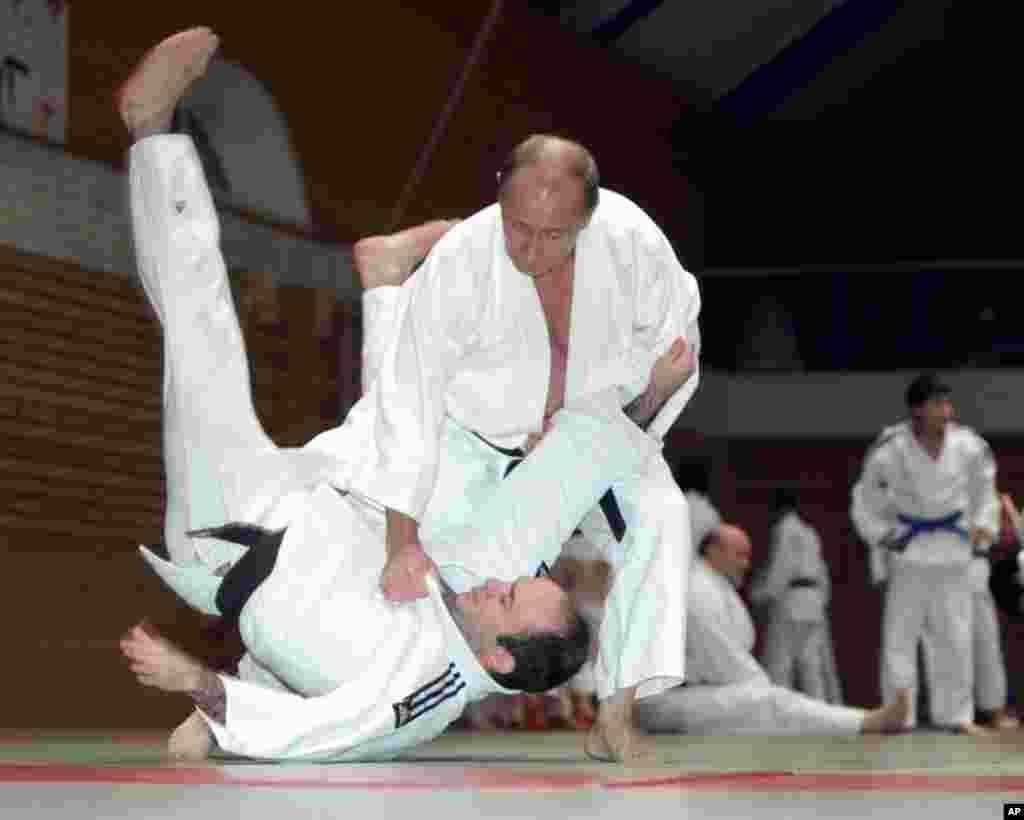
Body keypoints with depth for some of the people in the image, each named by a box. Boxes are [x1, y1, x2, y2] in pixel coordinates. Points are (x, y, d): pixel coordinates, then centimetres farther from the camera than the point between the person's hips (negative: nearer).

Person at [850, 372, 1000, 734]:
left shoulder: (968, 446, -12)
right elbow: (865, 503, -4)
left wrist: (983, 527, 5)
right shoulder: (891, 450, -19)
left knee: (955, 635, 7)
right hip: (908, 545, -3)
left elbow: (983, 484, 9)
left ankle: (956, 714, 17)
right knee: (901, 635, -4)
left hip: (951, 545, 3)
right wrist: (883, 539, -6)